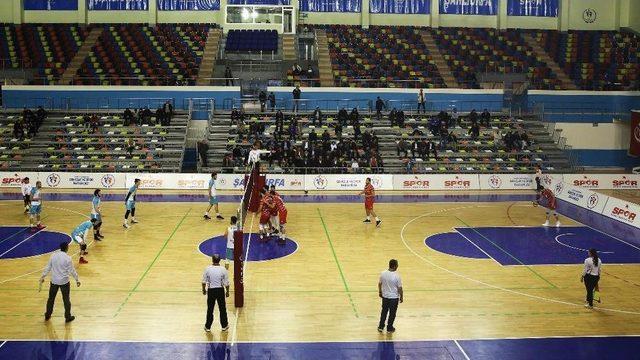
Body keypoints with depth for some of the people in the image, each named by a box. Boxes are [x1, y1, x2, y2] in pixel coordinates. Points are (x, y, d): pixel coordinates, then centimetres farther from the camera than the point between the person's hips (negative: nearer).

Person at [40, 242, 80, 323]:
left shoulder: (53, 255, -3)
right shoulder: (67, 258, -15)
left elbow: (48, 267, 3)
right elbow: (72, 271, -11)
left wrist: (43, 277, 14)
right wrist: (77, 280, -1)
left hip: (54, 281, 4)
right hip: (64, 282, -4)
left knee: (51, 298, 18)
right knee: (66, 299, 8)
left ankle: (47, 315, 30)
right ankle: (68, 317, 16)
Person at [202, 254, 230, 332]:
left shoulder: (207, 269, -11)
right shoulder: (223, 270, -11)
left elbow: (204, 282, -3)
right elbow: (226, 283, -6)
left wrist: (204, 290, 13)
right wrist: (227, 291, 8)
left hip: (211, 290, 0)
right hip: (220, 290, 0)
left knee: (210, 309, 11)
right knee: (222, 308, 13)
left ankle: (208, 327, 19)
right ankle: (224, 326, 23)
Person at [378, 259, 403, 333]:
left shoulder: (383, 273, -10)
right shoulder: (397, 276, -22)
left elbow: (379, 284, 2)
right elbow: (399, 288, -15)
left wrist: (380, 292, 18)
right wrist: (401, 297, 0)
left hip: (385, 296, 4)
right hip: (394, 297, -4)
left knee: (384, 311, 21)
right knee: (392, 313, 13)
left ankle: (380, 327, 27)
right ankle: (389, 328, 24)